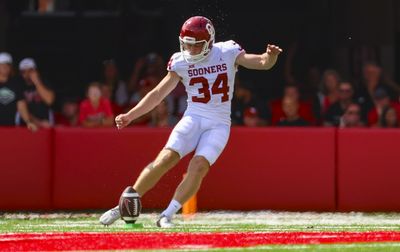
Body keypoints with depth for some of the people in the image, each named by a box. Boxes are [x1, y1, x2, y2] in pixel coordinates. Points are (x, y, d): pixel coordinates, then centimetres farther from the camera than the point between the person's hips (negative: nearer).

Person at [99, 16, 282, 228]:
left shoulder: (228, 53, -2)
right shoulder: (181, 62, 1)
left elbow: (263, 63, -5)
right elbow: (158, 94, 3)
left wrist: (270, 56, -30)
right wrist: (130, 115, -4)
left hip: (219, 124, -1)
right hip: (193, 118, 1)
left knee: (199, 166, -22)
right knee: (166, 158, -18)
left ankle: (167, 216, -16)